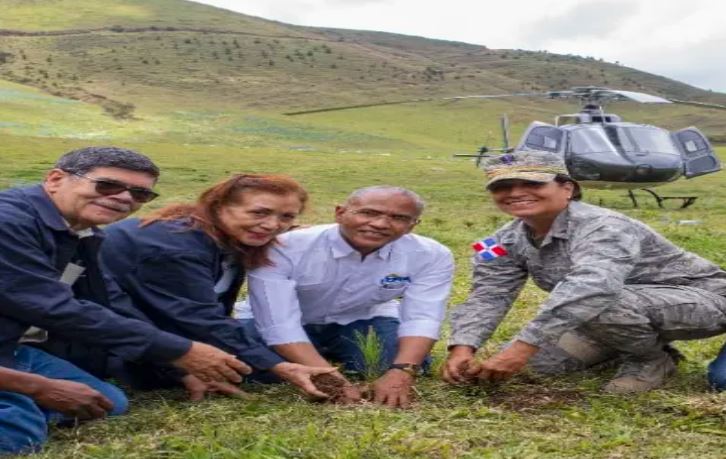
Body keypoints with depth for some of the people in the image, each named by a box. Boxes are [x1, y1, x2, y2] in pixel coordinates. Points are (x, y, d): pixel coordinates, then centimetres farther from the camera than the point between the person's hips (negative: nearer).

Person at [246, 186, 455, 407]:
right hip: (296, 323, -2)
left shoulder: (430, 255, -22)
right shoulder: (284, 249, -33)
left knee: (392, 367, -23)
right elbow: (278, 323, -35)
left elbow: (422, 317, -26)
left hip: (364, 322, 2)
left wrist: (401, 372, -44)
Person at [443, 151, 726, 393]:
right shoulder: (508, 241, -5)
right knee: (545, 361, -1)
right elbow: (487, 296, -8)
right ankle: (643, 342, 17)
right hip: (630, 310, 9)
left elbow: (590, 289, -49)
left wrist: (522, 347, -53)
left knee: (593, 305, -35)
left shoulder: (602, 228, -32)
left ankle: (650, 359, -4)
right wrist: (462, 347, -28)